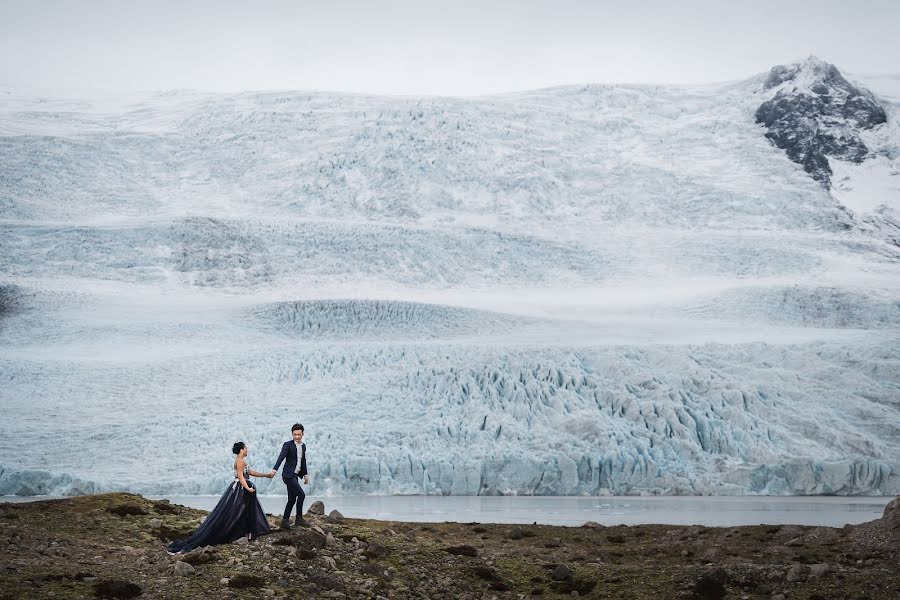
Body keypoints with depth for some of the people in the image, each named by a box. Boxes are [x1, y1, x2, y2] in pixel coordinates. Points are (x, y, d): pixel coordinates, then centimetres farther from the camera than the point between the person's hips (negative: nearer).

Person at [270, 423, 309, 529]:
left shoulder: (303, 446, 13)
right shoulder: (287, 445, -9)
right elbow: (281, 458, -21)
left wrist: (305, 475, 25)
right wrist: (274, 470, -33)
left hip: (295, 475, 8)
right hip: (288, 475, -8)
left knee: (292, 499, 7)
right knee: (301, 495, -13)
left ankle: (285, 521, 11)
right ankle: (299, 518, -4)